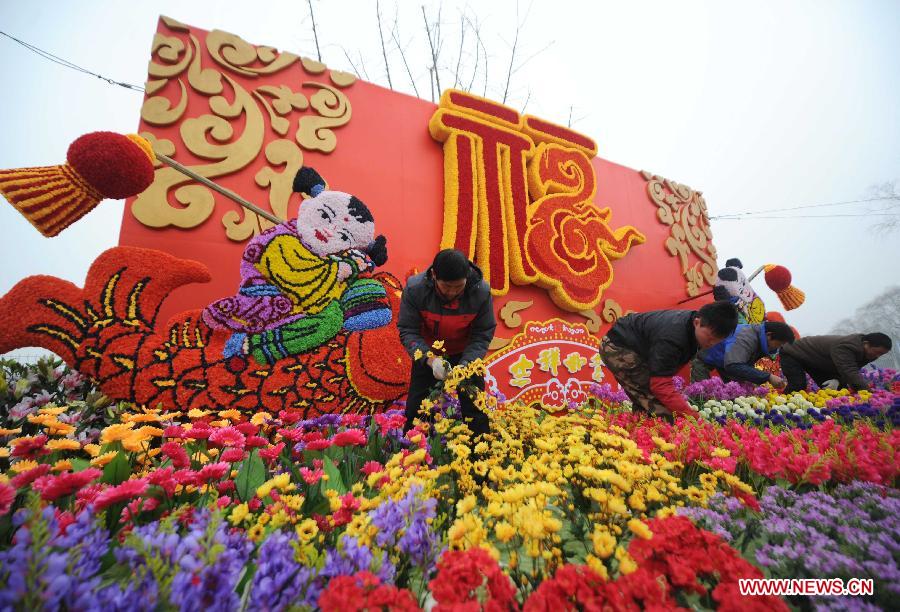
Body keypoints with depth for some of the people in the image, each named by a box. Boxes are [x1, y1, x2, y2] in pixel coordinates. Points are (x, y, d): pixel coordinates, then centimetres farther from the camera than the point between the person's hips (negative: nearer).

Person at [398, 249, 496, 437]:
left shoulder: (482, 291, -26)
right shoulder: (414, 289, -27)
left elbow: (483, 334, -16)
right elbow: (407, 331, -21)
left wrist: (466, 363, -32)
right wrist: (430, 359, -37)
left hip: (466, 354, 0)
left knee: (475, 408, 3)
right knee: (416, 407, 7)